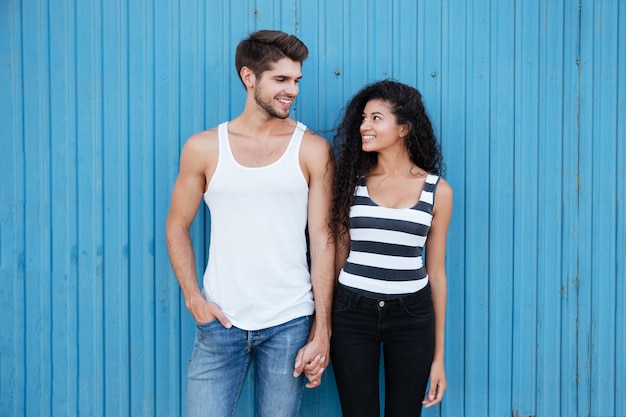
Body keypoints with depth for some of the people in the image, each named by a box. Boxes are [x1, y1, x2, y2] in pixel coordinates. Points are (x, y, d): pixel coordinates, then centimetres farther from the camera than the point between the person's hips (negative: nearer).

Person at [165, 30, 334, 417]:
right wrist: (193, 298, -3)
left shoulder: (313, 150, -1)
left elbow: (322, 239, -2)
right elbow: (177, 226, 9)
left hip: (289, 324, 0)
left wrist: (322, 331, -5)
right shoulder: (203, 148, 2)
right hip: (220, 322, 1)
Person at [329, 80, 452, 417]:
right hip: (353, 313, 0)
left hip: (411, 316, 0)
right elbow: (338, 256, 3)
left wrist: (438, 355, 4)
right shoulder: (353, 180, 0)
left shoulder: (437, 190, -1)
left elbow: (436, 272, 3)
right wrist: (323, 327, 3)